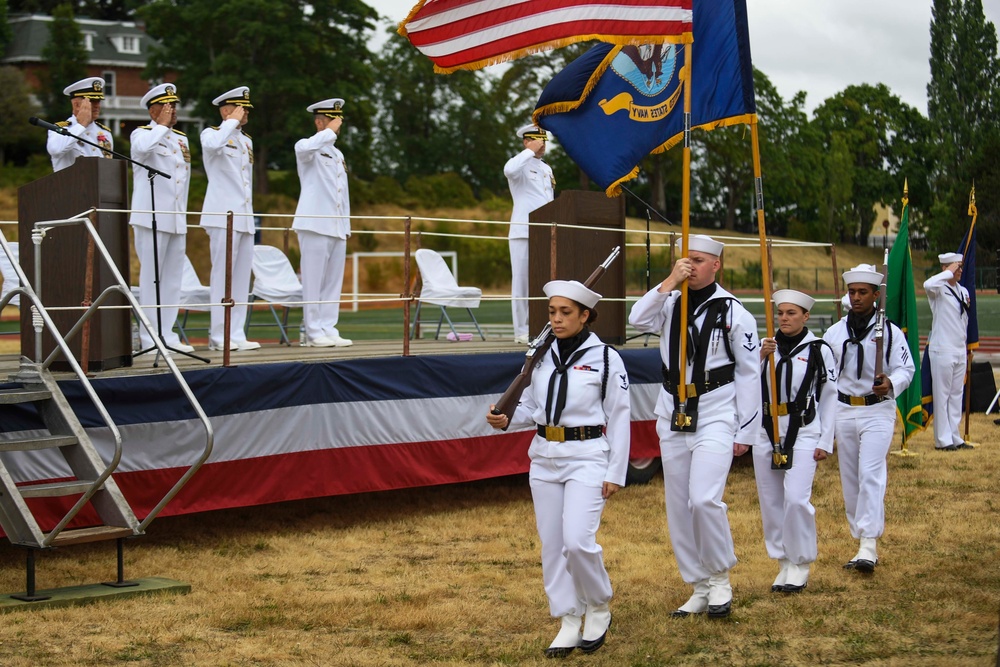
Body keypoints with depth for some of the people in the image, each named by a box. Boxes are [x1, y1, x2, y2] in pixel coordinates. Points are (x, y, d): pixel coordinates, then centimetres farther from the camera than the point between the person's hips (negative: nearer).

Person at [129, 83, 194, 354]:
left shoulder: (181, 138, 19)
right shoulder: (142, 133, -3)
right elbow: (142, 148, -29)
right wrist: (162, 126, -14)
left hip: (177, 219, 7)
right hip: (152, 217, -7)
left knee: (172, 279, 7)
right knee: (151, 278, -5)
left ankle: (167, 335, 12)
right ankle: (150, 338, -3)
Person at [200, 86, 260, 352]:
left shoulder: (246, 141, 19)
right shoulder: (211, 134, -3)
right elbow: (213, 146, -29)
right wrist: (232, 121, -16)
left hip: (245, 218, 8)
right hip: (223, 217, -8)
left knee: (242, 278, 5)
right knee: (223, 275, -8)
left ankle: (236, 335, 7)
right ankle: (219, 336, -6)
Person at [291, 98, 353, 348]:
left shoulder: (338, 154, 21)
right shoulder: (305, 148, -2)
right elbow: (307, 148, -30)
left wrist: (347, 228, 17)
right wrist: (330, 131, -18)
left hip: (337, 227, 7)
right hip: (315, 225, -7)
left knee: (333, 282, 5)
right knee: (314, 281, -6)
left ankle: (329, 330, 8)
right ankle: (314, 332, -4)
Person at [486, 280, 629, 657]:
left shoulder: (605, 358, -6)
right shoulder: (541, 357, 7)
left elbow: (619, 418, -4)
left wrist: (615, 473, -7)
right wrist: (506, 419, -7)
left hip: (587, 459, -5)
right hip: (545, 458, 5)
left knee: (578, 540, -15)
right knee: (552, 544, 6)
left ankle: (599, 607, 10)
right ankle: (569, 623, 16)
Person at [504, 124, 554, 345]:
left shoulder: (546, 169, 20)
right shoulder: (520, 164, -3)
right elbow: (509, 170, -30)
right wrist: (530, 152, -20)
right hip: (523, 233, -7)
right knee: (523, 282, -5)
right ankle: (522, 331, -3)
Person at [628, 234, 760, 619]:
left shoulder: (733, 312, -3)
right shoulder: (670, 304, 7)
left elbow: (749, 375, -2)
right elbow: (638, 320, -14)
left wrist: (745, 432, -5)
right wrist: (670, 281, -16)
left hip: (715, 417, -5)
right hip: (673, 415, 5)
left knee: (704, 499, -20)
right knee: (678, 508, 7)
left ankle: (720, 578, 0)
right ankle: (700, 588, 19)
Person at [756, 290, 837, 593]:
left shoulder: (818, 350, -2)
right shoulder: (766, 346, 8)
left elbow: (829, 397, 2)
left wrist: (826, 441, -1)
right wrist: (760, 356, -18)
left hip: (803, 433, -4)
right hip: (766, 431, 4)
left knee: (796, 498, -14)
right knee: (770, 500, 6)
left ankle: (800, 565, 1)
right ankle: (784, 562, 19)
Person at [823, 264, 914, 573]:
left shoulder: (890, 332, -3)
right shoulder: (834, 333, 8)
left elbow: (906, 368, -3)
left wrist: (891, 383, -26)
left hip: (877, 412, -4)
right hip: (843, 410, 5)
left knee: (870, 474, -17)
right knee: (850, 479, 7)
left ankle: (869, 543, -22)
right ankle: (862, 544, 16)